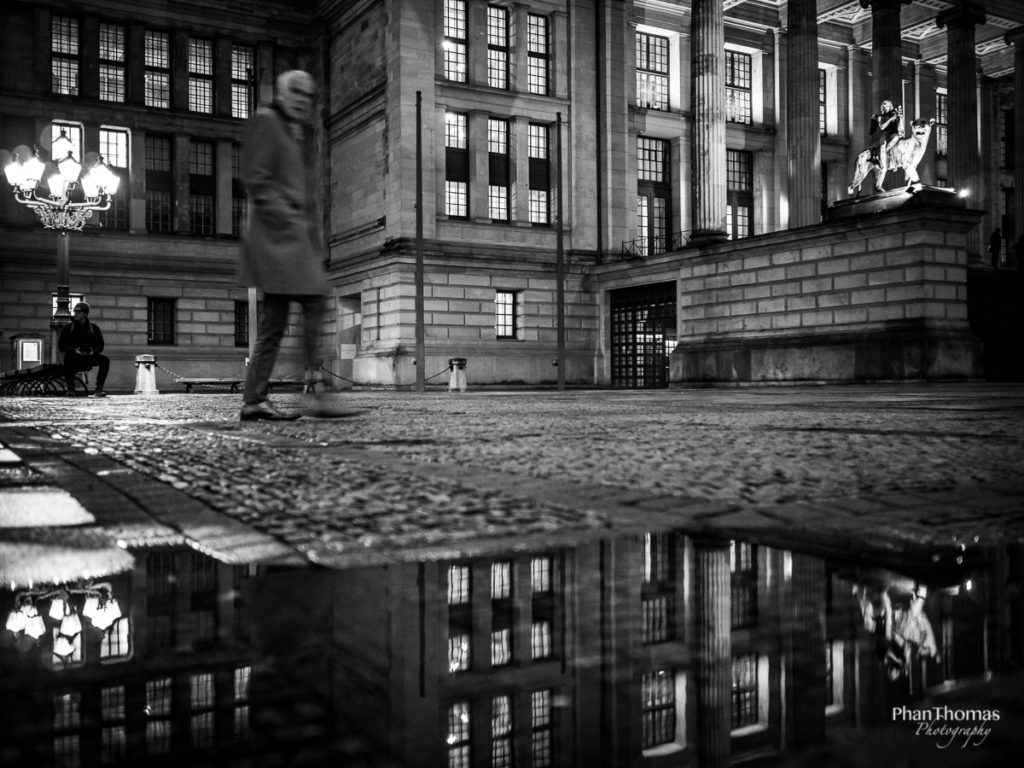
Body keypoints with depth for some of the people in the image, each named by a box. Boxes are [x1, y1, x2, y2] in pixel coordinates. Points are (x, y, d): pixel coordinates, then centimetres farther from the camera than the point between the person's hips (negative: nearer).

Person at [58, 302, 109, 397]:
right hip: (74, 358, -2)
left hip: (89, 358, 2)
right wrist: (74, 350, -20)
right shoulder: (68, 327, 5)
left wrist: (94, 351, -17)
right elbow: (60, 345, -2)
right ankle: (70, 388, -23)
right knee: (67, 359, -36)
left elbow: (100, 344, 7)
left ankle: (99, 388, -19)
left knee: (105, 359, -24)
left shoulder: (93, 327, 8)